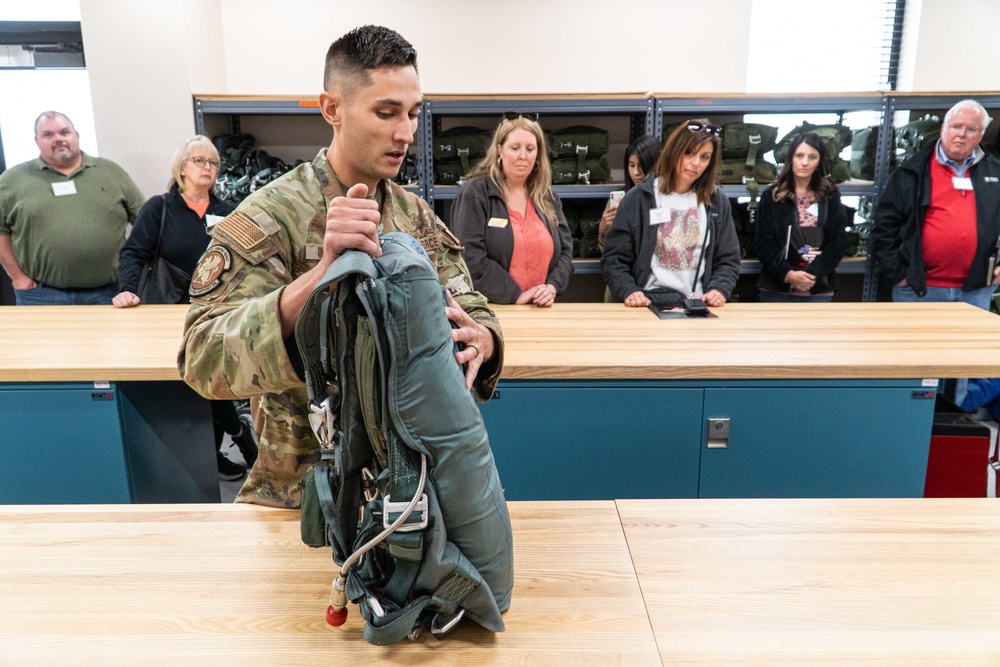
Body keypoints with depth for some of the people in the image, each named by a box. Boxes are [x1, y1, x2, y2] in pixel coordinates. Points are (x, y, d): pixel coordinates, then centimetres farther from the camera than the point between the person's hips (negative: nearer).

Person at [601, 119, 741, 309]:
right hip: (648, 306, -2)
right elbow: (614, 259, 3)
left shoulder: (717, 201, 13)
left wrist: (719, 289, -4)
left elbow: (728, 260, 15)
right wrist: (629, 291, -13)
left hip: (698, 307, 3)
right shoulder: (638, 199, 5)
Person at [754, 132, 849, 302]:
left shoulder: (831, 195, 6)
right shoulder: (771, 195, 2)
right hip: (776, 288, -1)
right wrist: (787, 274, -16)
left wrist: (812, 273, -13)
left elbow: (838, 240, 1)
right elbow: (763, 242, -3)